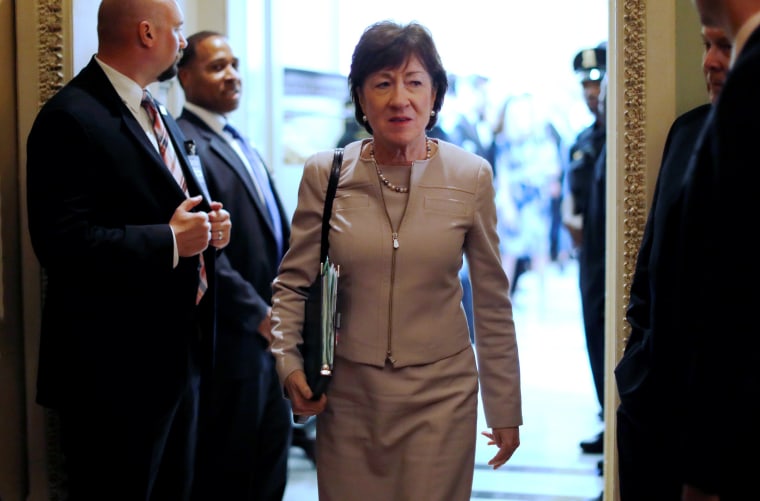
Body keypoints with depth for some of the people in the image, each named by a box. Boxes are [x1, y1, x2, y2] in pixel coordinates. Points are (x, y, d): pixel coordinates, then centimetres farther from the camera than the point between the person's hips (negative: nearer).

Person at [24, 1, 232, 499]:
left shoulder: (158, 114, 15)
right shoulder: (71, 119, -16)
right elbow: (63, 242, -26)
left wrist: (209, 226, 2)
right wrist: (170, 242, -21)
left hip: (179, 356, 9)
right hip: (117, 366, -9)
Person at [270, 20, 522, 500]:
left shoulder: (472, 176, -3)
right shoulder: (325, 173, -2)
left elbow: (492, 302, 3)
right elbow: (292, 283, 7)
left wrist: (506, 407, 6)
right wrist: (288, 362, -8)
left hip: (440, 395, -1)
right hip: (348, 394, 1)